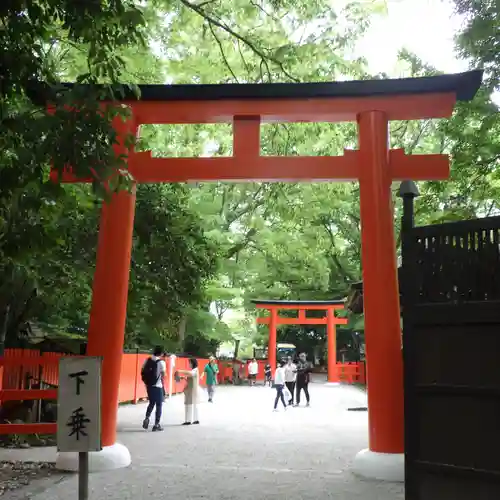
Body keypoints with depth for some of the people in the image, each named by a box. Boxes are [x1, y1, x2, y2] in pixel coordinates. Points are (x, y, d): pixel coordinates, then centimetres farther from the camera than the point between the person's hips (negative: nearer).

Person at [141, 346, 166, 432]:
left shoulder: (147, 360, 3)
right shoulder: (161, 362, -12)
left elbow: (142, 372, 5)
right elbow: (163, 375, -17)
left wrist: (146, 382, 13)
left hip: (149, 386, 5)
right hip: (158, 386, -5)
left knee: (151, 403, 23)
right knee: (159, 405, 7)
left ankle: (147, 418, 5)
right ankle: (156, 425, 9)